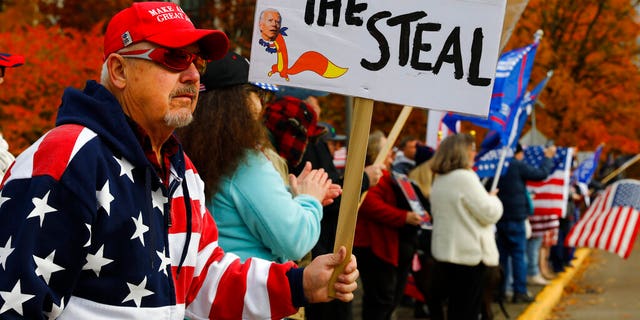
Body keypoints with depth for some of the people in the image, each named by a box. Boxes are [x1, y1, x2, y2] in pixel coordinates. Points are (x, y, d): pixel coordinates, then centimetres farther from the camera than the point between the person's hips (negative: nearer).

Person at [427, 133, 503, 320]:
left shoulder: (439, 180, 11)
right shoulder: (465, 177, -17)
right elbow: (489, 214, -16)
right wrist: (493, 199, 5)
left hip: (444, 249, 9)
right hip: (468, 254, -8)